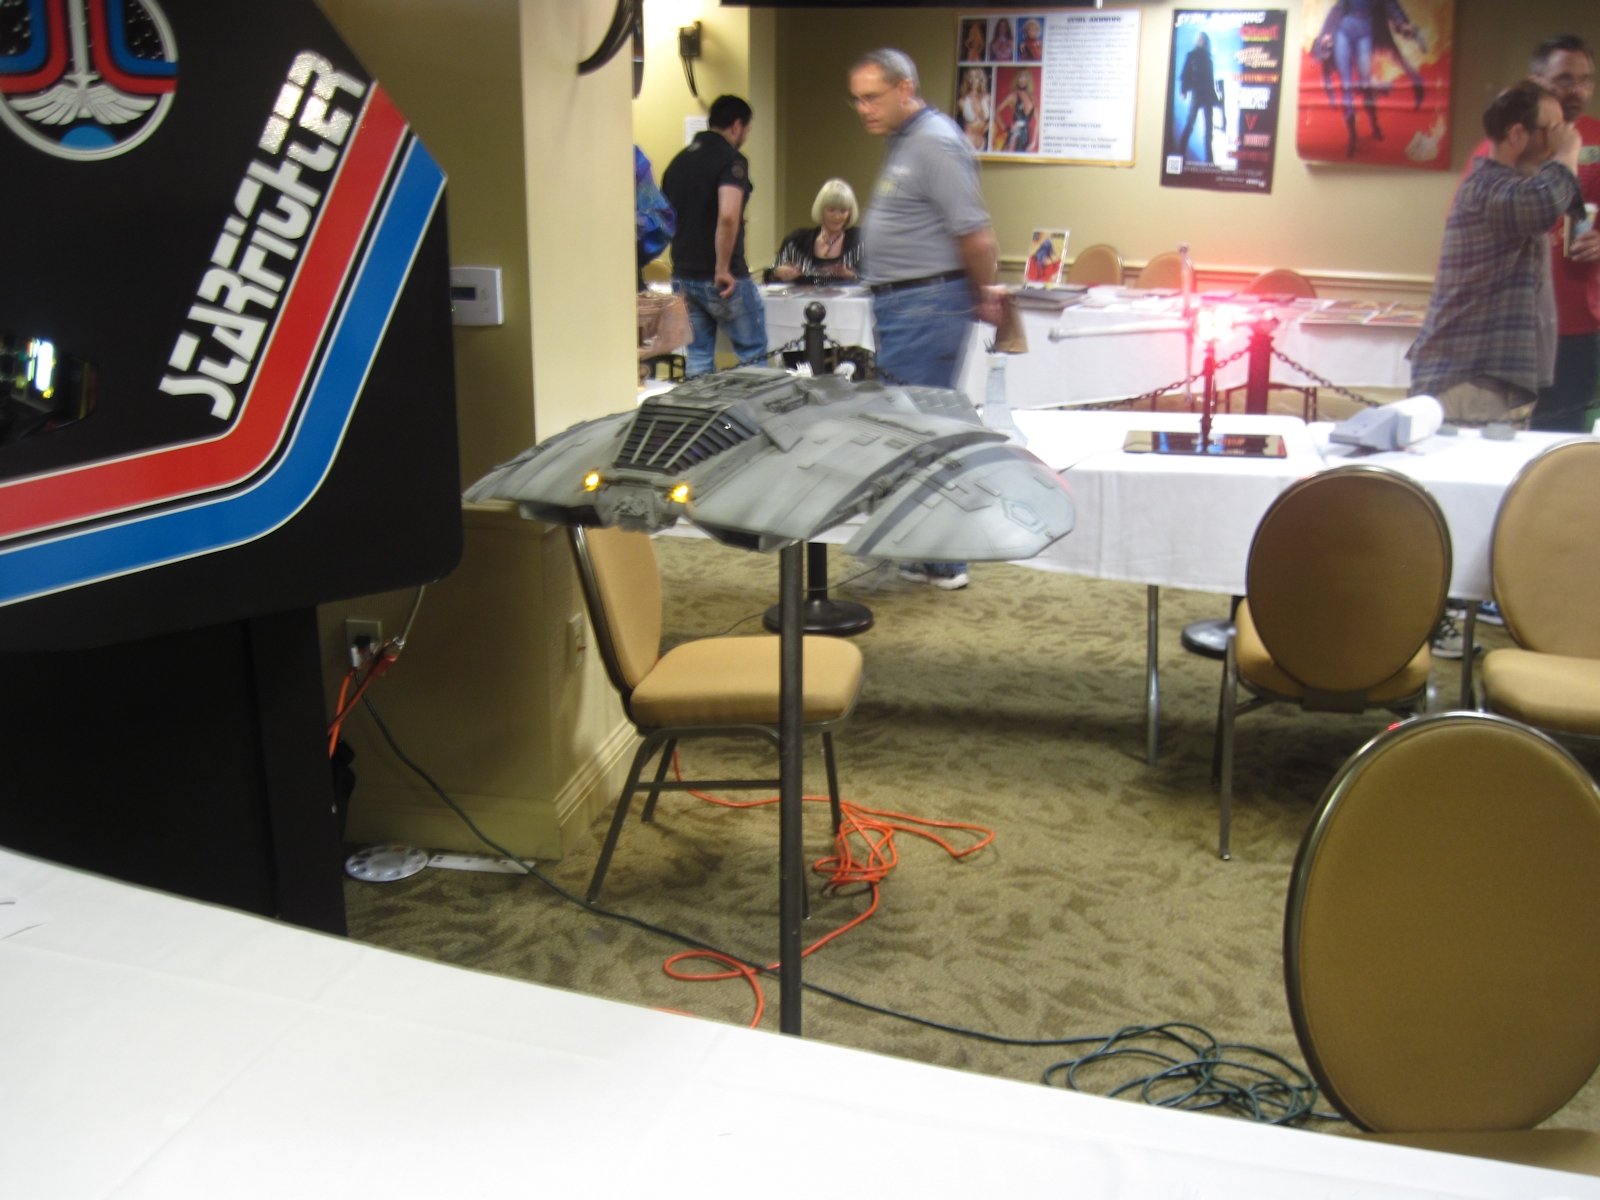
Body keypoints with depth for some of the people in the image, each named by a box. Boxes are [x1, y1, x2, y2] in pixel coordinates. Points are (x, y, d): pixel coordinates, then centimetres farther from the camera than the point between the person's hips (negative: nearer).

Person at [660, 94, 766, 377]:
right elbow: (727, 216, -27)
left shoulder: (678, 161, 12)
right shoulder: (732, 160, -12)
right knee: (752, 353, 6)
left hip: (683, 277, 7)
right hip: (724, 280, -7)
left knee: (697, 355, 11)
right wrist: (723, 269, -20)